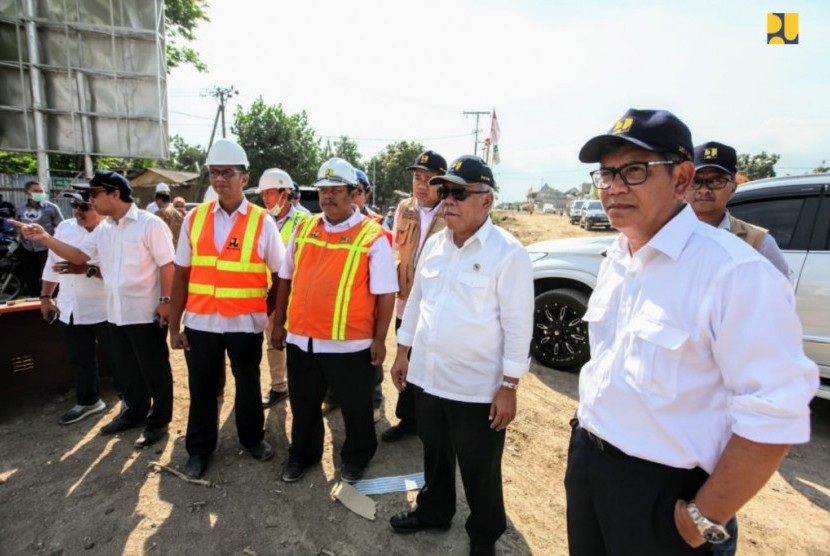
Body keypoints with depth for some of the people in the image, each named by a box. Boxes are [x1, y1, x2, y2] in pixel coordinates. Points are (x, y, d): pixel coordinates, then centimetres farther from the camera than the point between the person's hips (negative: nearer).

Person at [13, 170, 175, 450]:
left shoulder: (150, 224, -12)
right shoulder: (102, 230, 12)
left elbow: (167, 265, -14)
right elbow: (79, 256, 14)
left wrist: (166, 301, -18)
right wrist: (45, 238, 2)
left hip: (146, 314, -8)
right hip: (116, 314, 8)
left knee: (154, 370, 5)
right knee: (127, 370, 20)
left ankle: (158, 421, 19)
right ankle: (135, 412, 38)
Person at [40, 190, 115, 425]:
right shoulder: (65, 228, 3)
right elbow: (52, 264, 13)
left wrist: (88, 270, -31)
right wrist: (46, 296, 14)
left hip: (105, 310, -6)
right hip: (71, 309, 6)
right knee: (79, 359, 18)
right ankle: (88, 401, 37)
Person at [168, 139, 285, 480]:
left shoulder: (263, 223, -6)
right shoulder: (194, 218, 1)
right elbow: (181, 275, 3)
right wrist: (174, 325, 2)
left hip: (245, 323, -2)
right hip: (200, 322, 2)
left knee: (248, 384, 16)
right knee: (201, 387, 15)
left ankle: (252, 437, 40)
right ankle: (199, 449, 36)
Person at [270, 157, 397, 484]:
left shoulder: (373, 237, -10)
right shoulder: (303, 229, 6)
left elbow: (385, 294, -10)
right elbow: (286, 280, 12)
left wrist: (379, 339, -10)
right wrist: (279, 323, 12)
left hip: (349, 342, -4)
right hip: (301, 337, 5)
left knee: (355, 408, 15)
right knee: (303, 404, 22)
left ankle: (356, 458, 40)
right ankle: (302, 454, 45)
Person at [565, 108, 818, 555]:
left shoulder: (734, 272, -22)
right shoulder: (614, 261, 2)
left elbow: (774, 413, -21)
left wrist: (705, 519, -16)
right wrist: (587, 424, 14)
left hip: (660, 492, -6)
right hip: (585, 460, 7)